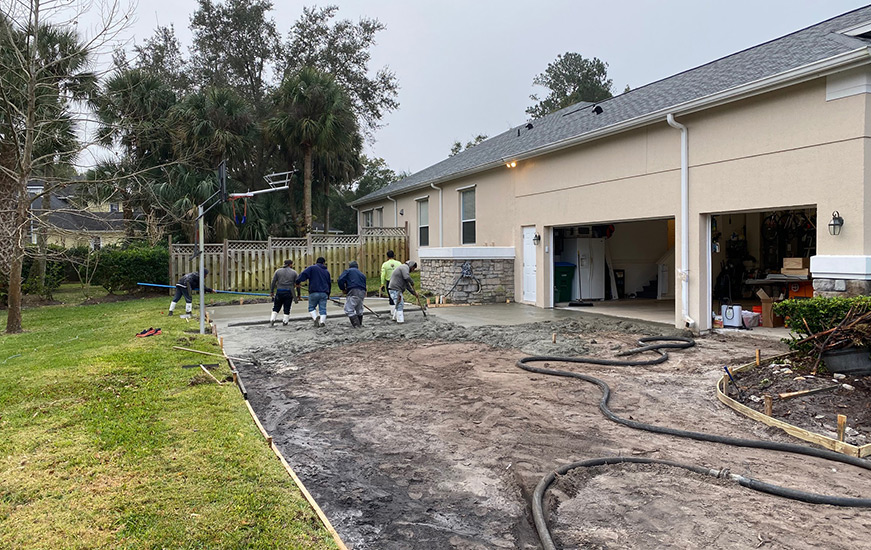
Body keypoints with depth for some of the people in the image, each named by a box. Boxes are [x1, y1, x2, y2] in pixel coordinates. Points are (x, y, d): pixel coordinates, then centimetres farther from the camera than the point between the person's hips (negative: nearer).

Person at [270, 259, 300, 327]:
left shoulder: (278, 271, 6)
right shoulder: (294, 272, 3)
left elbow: (273, 282, 2)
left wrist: (271, 292, 7)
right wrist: (298, 295, 8)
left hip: (279, 292, 1)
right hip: (289, 292, -1)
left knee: (276, 308, 11)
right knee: (287, 308, 8)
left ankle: (272, 320, 1)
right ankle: (285, 322, 10)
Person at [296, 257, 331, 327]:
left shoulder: (312, 268, 3)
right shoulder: (327, 271, 18)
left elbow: (303, 274, -12)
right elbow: (329, 284, 23)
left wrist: (298, 282, -3)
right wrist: (328, 294, 31)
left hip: (314, 292, -3)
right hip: (324, 293, 3)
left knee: (311, 307, 10)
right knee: (322, 308, 4)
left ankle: (315, 318, -13)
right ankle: (322, 321, -12)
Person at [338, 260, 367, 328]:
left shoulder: (347, 271, 11)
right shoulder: (362, 274, 27)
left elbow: (341, 280, -2)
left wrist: (343, 289, 9)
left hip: (353, 292, -7)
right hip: (362, 292, 7)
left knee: (349, 310, -6)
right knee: (359, 309, 22)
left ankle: (356, 325, -16)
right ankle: (359, 324, 31)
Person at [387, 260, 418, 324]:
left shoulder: (405, 268, 25)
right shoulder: (405, 267, -7)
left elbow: (407, 285, 26)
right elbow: (407, 277, -27)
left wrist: (414, 293, 23)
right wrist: (412, 283, -8)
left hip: (396, 290, 10)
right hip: (395, 290, -10)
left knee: (401, 304, 20)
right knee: (400, 305, -6)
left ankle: (395, 317, 28)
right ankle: (400, 320, -3)